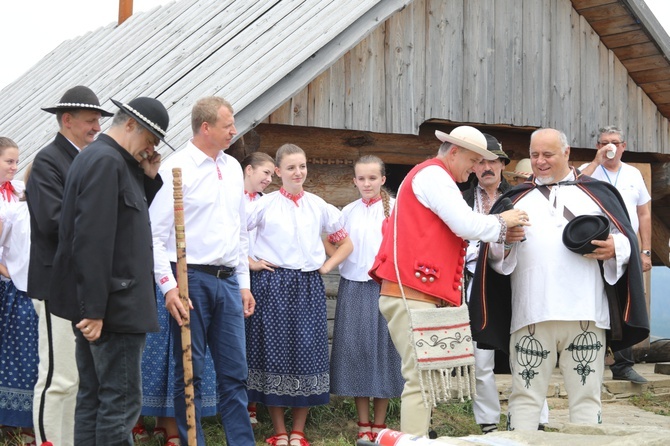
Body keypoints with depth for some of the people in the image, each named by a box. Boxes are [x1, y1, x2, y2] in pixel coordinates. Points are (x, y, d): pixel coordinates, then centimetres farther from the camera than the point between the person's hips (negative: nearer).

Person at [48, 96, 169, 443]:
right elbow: (93, 239, -22)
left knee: (93, 398, 13)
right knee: (122, 401, -7)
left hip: (94, 305, 11)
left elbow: (129, 217, 22)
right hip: (112, 305, -11)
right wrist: (94, 308, -23)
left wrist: (149, 178, 8)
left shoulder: (99, 157, 16)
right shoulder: (107, 161, -15)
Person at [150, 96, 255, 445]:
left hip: (228, 281, 6)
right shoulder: (177, 168, -8)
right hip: (191, 279, -6)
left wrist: (244, 283, 16)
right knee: (190, 372, 3)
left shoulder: (233, 167, 12)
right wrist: (169, 287, -16)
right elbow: (155, 233, -11)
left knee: (235, 373, 7)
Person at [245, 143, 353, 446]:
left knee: (307, 353, 1)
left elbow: (346, 243, 17)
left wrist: (326, 266, 5)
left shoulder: (318, 206, 8)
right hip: (272, 286, -2)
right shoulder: (264, 205, 0)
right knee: (274, 352, -1)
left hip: (309, 287, 2)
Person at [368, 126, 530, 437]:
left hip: (418, 293, 10)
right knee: (421, 378, -12)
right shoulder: (433, 174, -7)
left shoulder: (435, 177, 24)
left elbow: (451, 230, 23)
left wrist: (500, 234, 12)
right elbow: (466, 225, -15)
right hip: (411, 293, -10)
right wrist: (502, 222, 2)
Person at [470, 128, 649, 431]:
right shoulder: (516, 198, 18)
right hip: (530, 314, 1)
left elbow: (626, 239, 10)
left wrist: (614, 248, -12)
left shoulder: (596, 192, 15)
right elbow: (495, 257, 10)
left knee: (586, 395, 2)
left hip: (585, 314, -1)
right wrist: (504, 241, -12)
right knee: (525, 395, 1)